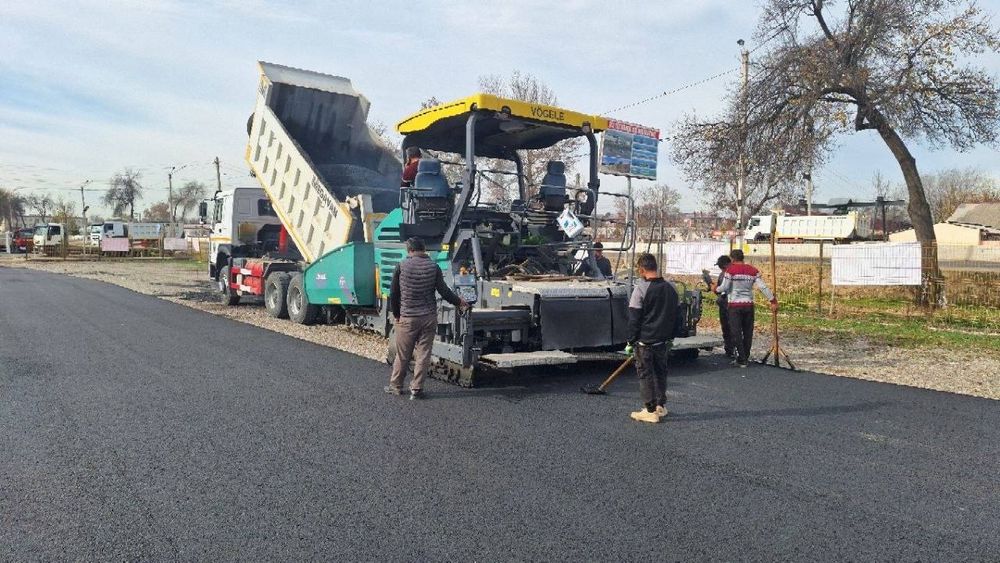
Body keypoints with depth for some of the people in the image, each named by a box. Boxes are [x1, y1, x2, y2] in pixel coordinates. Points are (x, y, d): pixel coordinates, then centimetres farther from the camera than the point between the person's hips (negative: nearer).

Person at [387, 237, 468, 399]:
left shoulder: (402, 266, -3)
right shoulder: (433, 267, 0)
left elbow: (393, 293, 1)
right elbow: (444, 291, -1)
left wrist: (395, 314, 12)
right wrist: (459, 303, 14)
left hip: (407, 317, -1)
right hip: (429, 317, 1)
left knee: (403, 354, 10)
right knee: (424, 354, 7)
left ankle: (395, 386, 23)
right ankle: (417, 389, 9)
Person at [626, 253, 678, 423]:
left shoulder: (641, 289, -15)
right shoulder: (671, 288, 5)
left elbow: (634, 319, -14)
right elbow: (675, 315, 13)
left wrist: (631, 341, -7)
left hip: (645, 341, -6)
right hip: (664, 340, 6)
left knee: (645, 374, 2)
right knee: (661, 371, 17)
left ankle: (650, 410, 4)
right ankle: (661, 406, 26)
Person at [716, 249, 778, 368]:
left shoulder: (731, 270, -6)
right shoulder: (753, 270, 6)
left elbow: (724, 287, -9)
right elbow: (763, 287, 1)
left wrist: (716, 289, 12)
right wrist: (773, 301, 4)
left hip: (734, 306, -4)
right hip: (749, 305, 4)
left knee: (736, 333, 0)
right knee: (748, 333, 12)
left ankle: (741, 360, -1)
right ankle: (746, 358, 21)